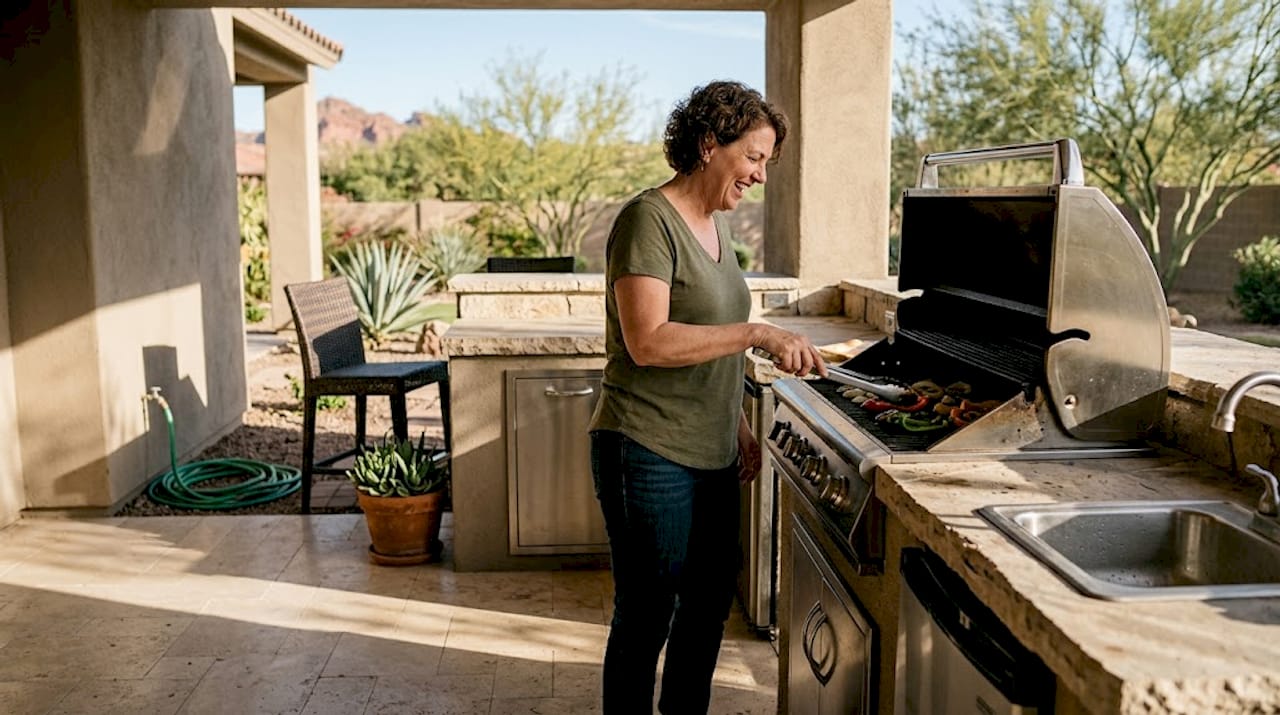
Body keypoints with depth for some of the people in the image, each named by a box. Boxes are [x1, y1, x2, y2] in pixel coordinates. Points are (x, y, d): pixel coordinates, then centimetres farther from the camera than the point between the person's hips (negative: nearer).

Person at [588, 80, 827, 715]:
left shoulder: (715, 223, 12)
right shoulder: (649, 220, -15)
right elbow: (648, 342, -25)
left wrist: (738, 425, 15)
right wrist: (758, 334, -27)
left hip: (709, 455, 9)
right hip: (649, 454, -9)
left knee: (710, 600, 19)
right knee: (645, 616, 4)